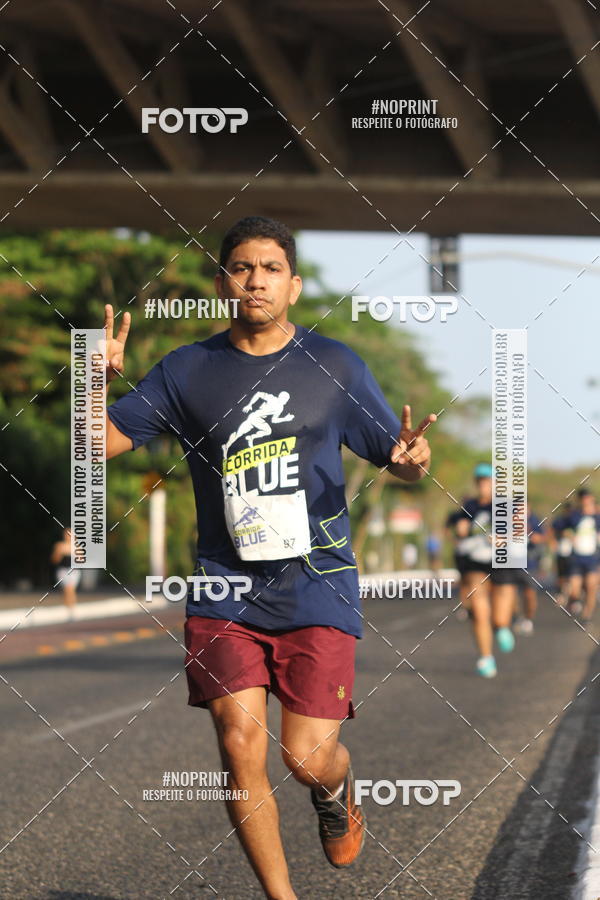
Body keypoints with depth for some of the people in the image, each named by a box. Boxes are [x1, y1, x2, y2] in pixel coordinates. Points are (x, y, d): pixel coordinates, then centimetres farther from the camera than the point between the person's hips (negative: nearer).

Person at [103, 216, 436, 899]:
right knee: (240, 745, -10)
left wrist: (411, 461, -17)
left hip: (316, 586, -1)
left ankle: (336, 790, 32)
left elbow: (393, 455, 8)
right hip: (223, 591, 1)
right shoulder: (188, 371, 5)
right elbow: (102, 442, 4)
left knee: (307, 758, -7)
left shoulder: (335, 365, 4)